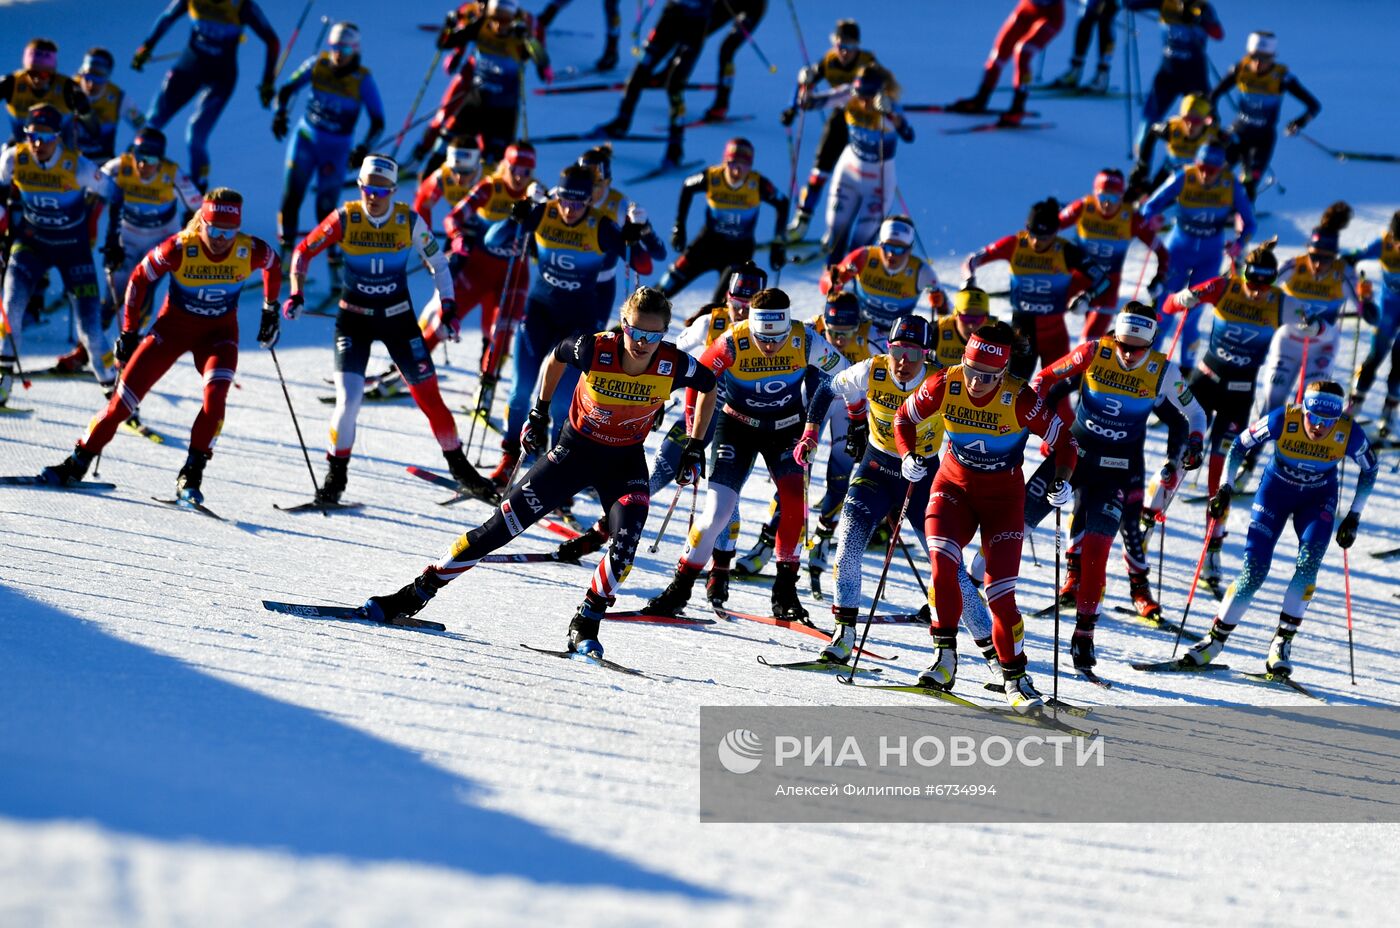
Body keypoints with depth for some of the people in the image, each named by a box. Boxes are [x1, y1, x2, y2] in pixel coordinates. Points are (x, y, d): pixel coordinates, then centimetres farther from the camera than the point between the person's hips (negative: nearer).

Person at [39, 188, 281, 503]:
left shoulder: (250, 251, -20)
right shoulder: (180, 248, -25)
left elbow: (273, 265, 5)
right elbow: (140, 279, -10)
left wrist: (270, 312, 12)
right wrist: (129, 332, -5)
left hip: (219, 332, 1)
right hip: (174, 324, -1)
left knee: (215, 395, -26)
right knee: (126, 396, -6)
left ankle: (191, 477, -18)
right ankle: (78, 462, 7)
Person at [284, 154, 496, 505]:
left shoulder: (409, 221, -10)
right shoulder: (345, 219, -12)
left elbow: (437, 262, 3)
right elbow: (303, 251, -2)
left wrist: (448, 306, -5)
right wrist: (297, 294, -13)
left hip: (398, 317, 1)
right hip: (354, 318, -1)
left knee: (428, 394, 1)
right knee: (349, 398, -14)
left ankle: (460, 468, 17)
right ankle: (335, 475, 3)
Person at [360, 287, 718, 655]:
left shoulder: (674, 365, -22)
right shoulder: (594, 351, -25)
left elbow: (709, 385, 1)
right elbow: (556, 356, -1)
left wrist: (695, 447, 1)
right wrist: (540, 411, 5)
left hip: (625, 462, 1)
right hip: (574, 450, -1)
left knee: (624, 547, -25)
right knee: (501, 527, -4)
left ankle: (585, 626, -7)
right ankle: (417, 593, 6)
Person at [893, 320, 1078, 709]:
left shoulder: (1018, 399, -23)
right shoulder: (944, 385, -16)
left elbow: (1062, 439, -12)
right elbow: (905, 417, 1)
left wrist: (1062, 480, -29)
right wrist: (908, 455, -17)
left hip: (1003, 496, -2)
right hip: (954, 486, 2)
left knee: (1000, 592, -8)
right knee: (942, 559, -25)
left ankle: (1015, 677, 7)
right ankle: (945, 655, -15)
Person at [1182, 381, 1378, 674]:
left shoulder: (1349, 434, -26)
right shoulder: (1282, 421, -30)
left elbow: (1370, 469, -5)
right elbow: (1240, 445, -12)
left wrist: (1354, 517, -5)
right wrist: (1226, 488, -16)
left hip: (1318, 499, 1)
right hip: (1275, 488, -1)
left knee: (1308, 564, -22)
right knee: (1254, 572, -10)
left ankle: (1282, 642, -12)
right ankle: (1215, 640, 4)